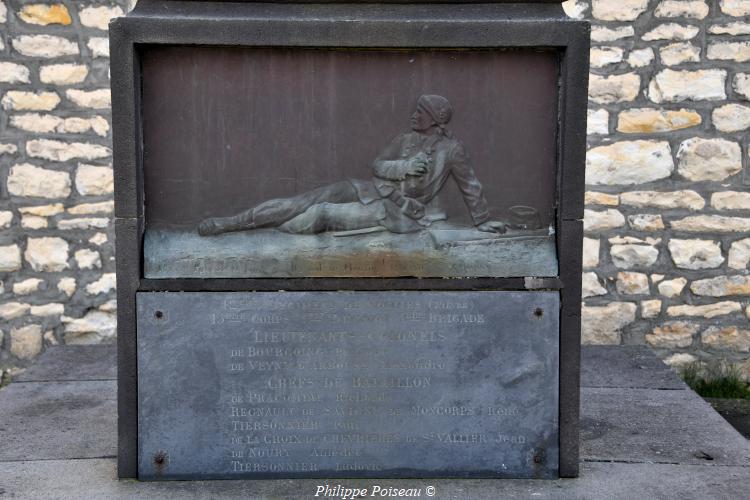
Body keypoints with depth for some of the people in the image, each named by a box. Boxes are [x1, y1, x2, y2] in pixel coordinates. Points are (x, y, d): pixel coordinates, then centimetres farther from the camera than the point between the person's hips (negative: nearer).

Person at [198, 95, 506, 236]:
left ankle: (266, 237, -7)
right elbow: (377, 166, 6)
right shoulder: (406, 140, 8)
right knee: (302, 202, -10)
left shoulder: (452, 149, -7)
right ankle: (229, 224, -9)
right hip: (372, 191, 5)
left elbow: (470, 187, 1)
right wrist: (403, 168, -14)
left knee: (323, 214, -22)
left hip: (397, 212, -5)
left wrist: (483, 222, 6)